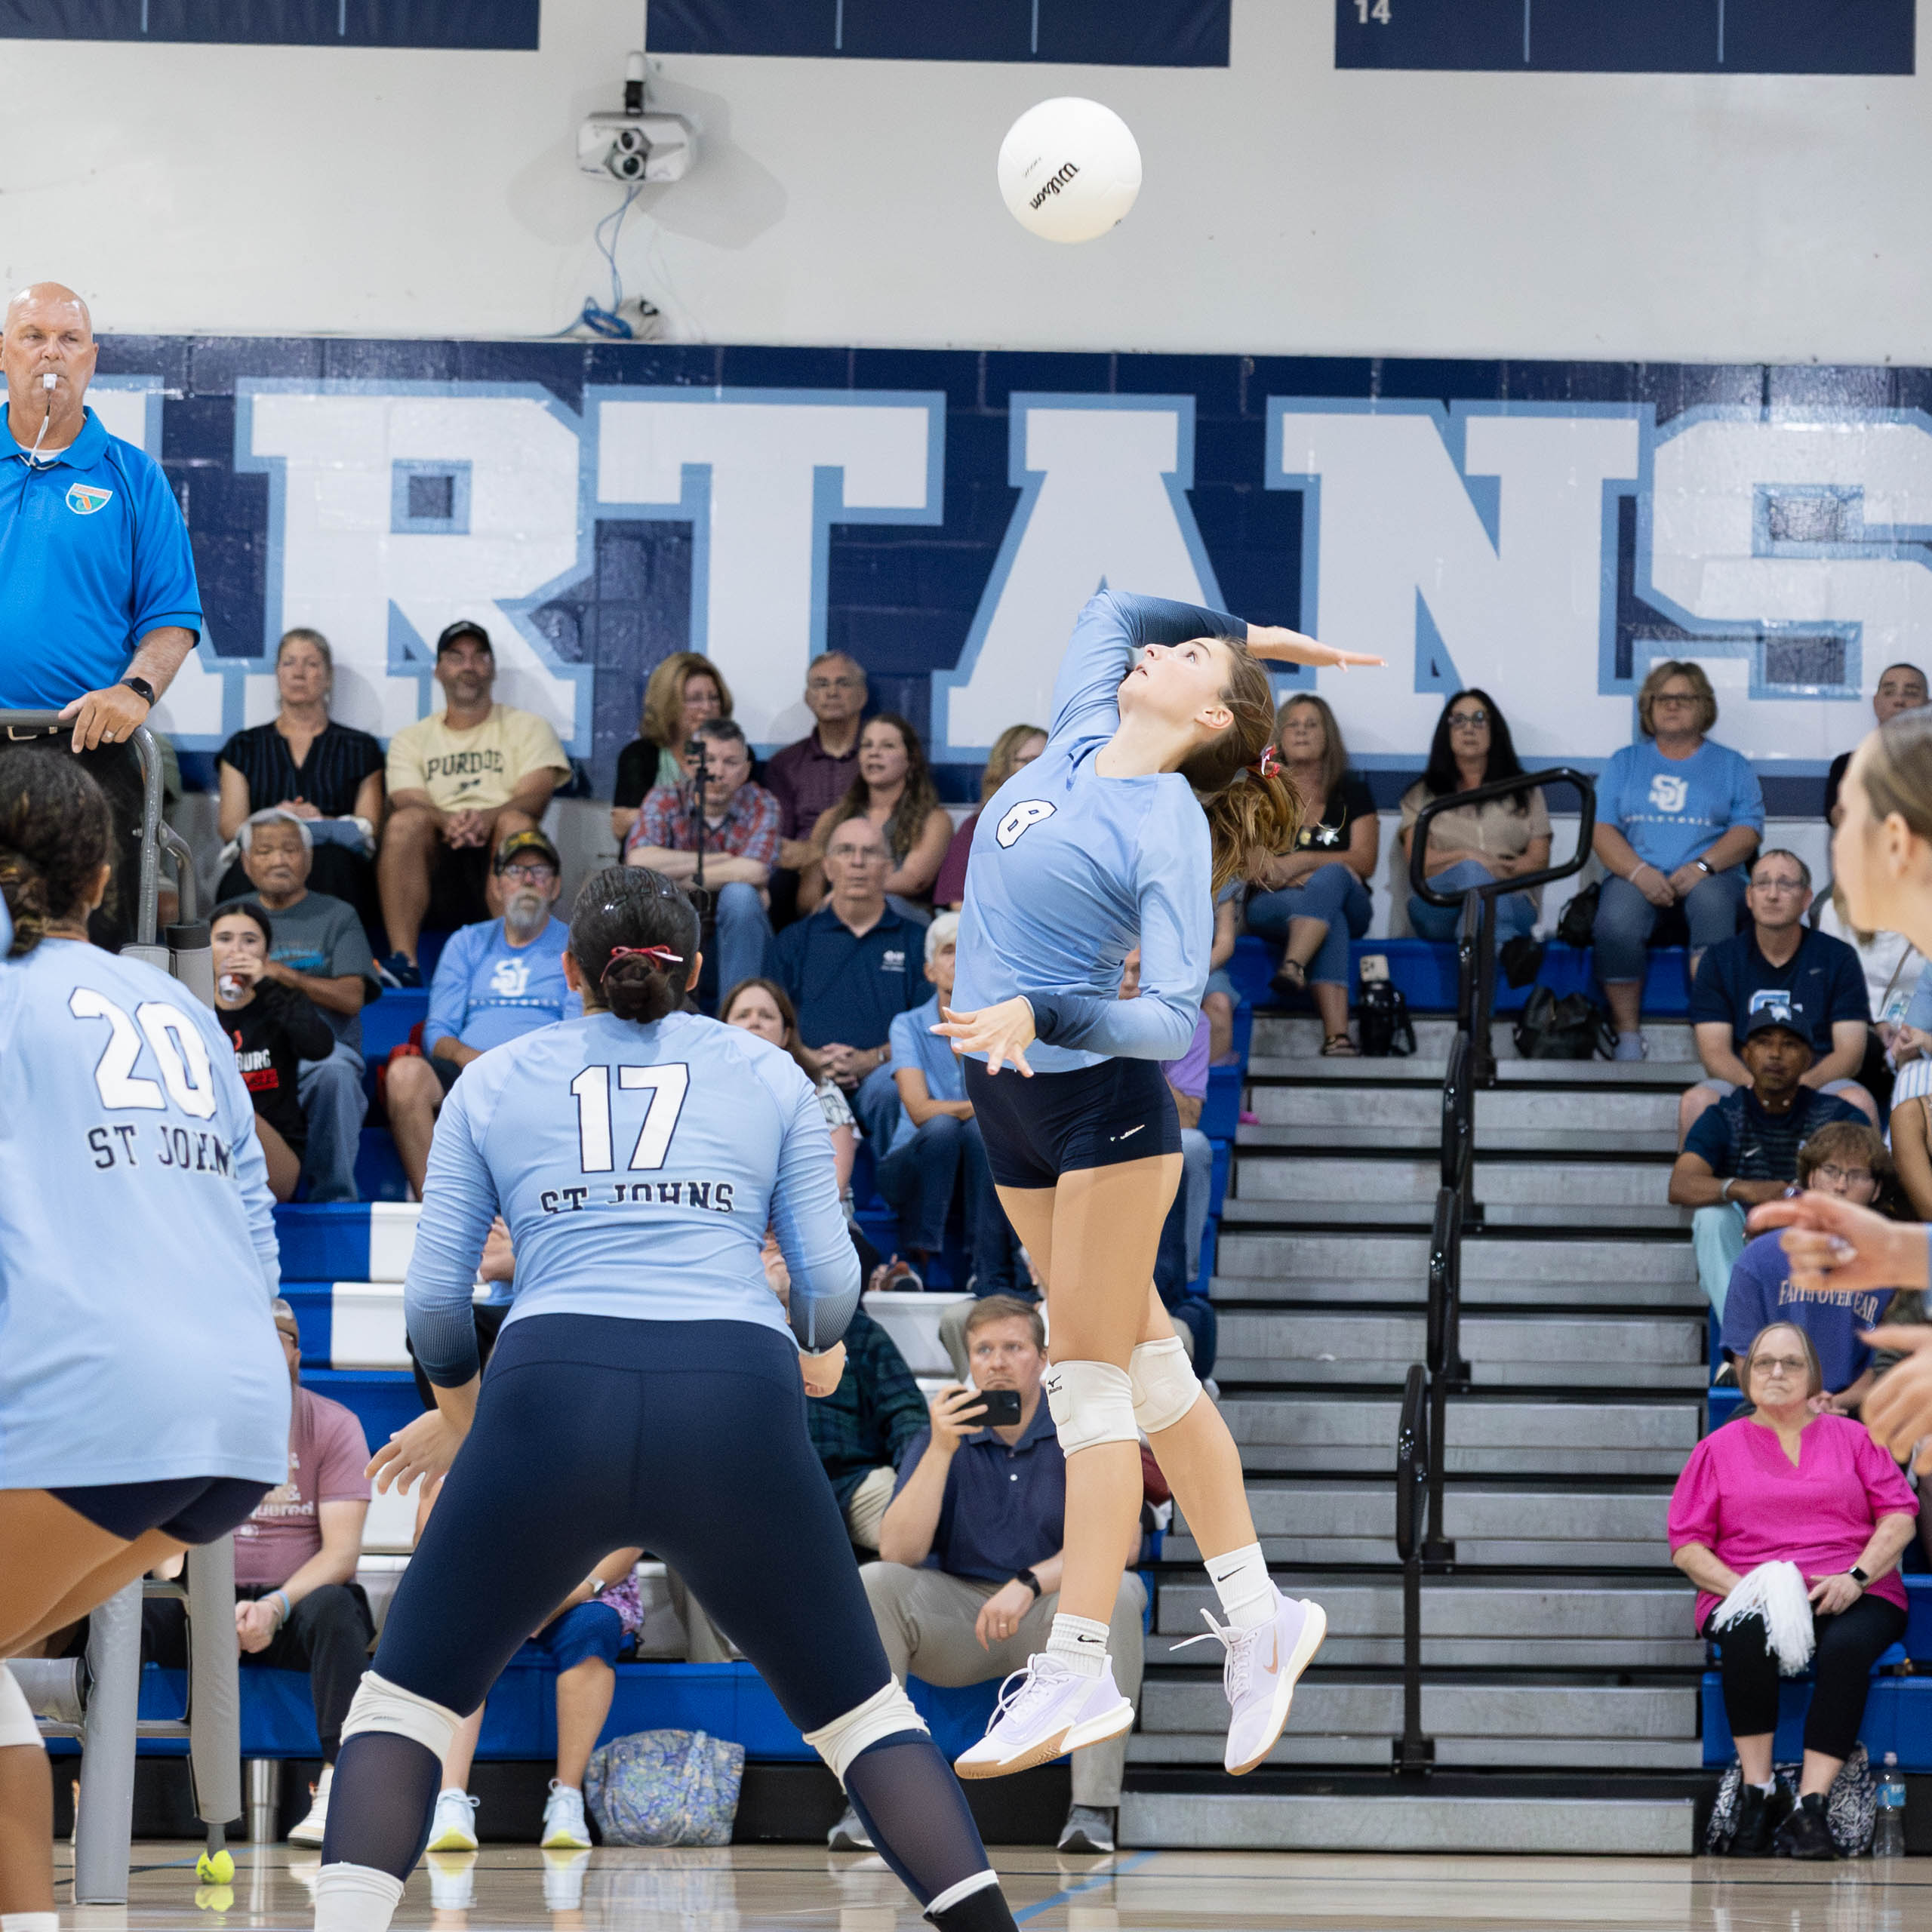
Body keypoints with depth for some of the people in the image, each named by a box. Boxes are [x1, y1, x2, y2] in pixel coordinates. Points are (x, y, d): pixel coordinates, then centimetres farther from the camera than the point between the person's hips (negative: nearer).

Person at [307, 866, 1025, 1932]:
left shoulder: (491, 1084, 19)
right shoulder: (769, 1075, 20)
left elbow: (433, 1294, 14)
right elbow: (828, 1276, 14)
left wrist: (456, 1413, 33)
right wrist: (818, 1350, 37)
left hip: (551, 1400, 0)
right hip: (738, 1403, 0)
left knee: (403, 1700, 14)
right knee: (858, 1712, 15)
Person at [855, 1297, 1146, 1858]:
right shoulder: (944, 1431, 1)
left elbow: (1122, 1540, -16)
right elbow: (897, 1552, -10)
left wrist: (1031, 1583, -28)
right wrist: (941, 1450, -21)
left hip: (1053, 1611, -2)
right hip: (958, 1615, 2)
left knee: (1117, 1592, -33)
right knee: (871, 1584, -25)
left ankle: (1093, 1807, -33)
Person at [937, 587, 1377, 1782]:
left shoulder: (1166, 831, -16)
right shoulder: (1081, 741, 4)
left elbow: (1172, 1019, -23)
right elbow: (1113, 607, 22)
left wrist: (1035, 1015, -35)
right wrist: (1256, 635, 18)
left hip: (1104, 1100, -8)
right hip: (1013, 1104, 8)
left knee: (1091, 1376, -7)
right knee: (1148, 1365, 10)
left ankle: (1080, 1668, -6)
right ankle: (1258, 1616, 15)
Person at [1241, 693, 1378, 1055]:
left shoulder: (1351, 794, 16)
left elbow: (1364, 862, 2)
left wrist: (1300, 862, -11)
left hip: (1349, 906, 0)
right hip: (1272, 905, 0)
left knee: (1330, 878, -37)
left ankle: (1293, 967, -64)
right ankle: (1336, 1033, -58)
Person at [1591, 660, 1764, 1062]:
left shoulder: (1729, 765, 19)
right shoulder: (1625, 764, 21)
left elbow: (1748, 829, 5)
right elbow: (1602, 829, 8)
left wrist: (1703, 866, -14)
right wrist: (1639, 872, -11)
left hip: (1707, 878, -1)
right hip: (1637, 875, 1)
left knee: (1712, 901, -38)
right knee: (1616, 923, -35)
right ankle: (1628, 1038, -27)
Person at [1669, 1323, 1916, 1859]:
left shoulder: (1851, 1437, 18)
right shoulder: (1719, 1448, 16)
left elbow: (1899, 1517, 8)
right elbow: (1687, 1547, 9)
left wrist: (1855, 1577, -10)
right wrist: (1742, 1588, -9)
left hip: (1850, 1597, 0)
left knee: (1847, 1645, -36)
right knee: (1748, 1635, -37)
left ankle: (1810, 1808, -38)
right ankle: (1759, 1797, -30)